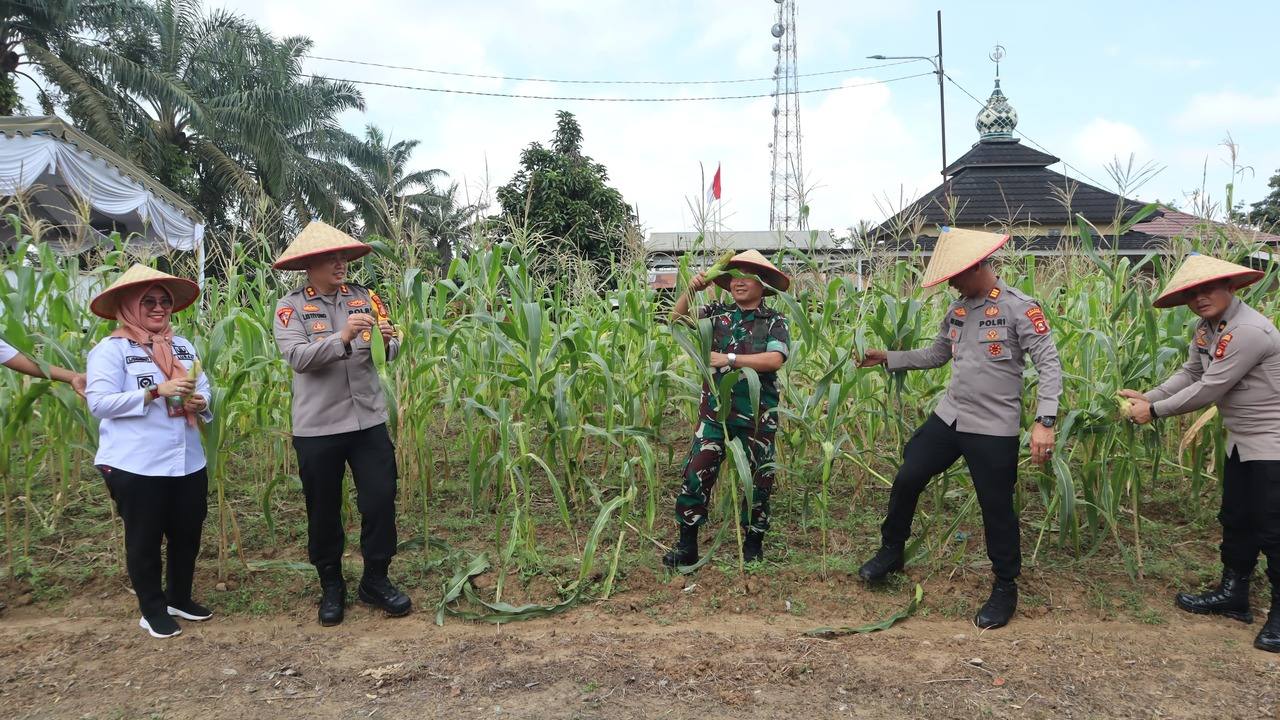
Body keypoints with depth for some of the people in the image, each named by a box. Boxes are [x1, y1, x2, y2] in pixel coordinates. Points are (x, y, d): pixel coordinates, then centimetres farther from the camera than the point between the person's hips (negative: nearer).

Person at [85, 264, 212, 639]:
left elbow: (203, 387, 15)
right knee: (144, 539, 8)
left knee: (188, 534, 15)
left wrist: (200, 402, -9)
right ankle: (152, 610, 23)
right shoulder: (111, 349, -7)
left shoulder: (183, 346, 12)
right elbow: (99, 402, -15)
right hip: (136, 466, -6)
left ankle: (179, 598, 34)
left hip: (188, 462, 6)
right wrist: (156, 392, -22)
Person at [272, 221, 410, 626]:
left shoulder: (365, 298, 4)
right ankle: (331, 586, 28)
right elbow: (297, 357, -19)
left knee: (381, 500, 4)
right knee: (323, 509, 10)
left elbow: (390, 355, 1)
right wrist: (342, 337, -31)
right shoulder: (291, 307, -4)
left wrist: (387, 341, -22)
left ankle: (375, 581, 22)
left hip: (369, 420, 2)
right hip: (317, 426, -2)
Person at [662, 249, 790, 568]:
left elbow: (775, 359, -17)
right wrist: (690, 291, -20)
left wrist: (730, 358, -21)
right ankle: (686, 545, 9)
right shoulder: (718, 312, 6)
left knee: (757, 480, 9)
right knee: (696, 474, -2)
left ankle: (753, 544, 26)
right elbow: (677, 319, -3)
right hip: (715, 410, 2)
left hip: (757, 415, -2)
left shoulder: (774, 321, -1)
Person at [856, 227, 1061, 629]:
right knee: (907, 480, 7)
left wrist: (1044, 421, -25)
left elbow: (1050, 364, -17)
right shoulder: (957, 311, 8)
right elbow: (936, 355, 20)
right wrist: (888, 359, 13)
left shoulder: (1019, 308, -13)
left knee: (997, 508, 4)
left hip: (994, 430, -6)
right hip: (949, 416, 6)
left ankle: (1005, 588, 23)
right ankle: (891, 552, 29)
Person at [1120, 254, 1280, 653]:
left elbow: (1209, 390, -25)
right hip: (1242, 441, 10)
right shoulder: (1206, 328, 5)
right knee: (1236, 520, 19)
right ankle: (1232, 593, 33)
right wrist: (1146, 397, -4)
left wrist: (1154, 411, -16)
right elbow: (1189, 374, 9)